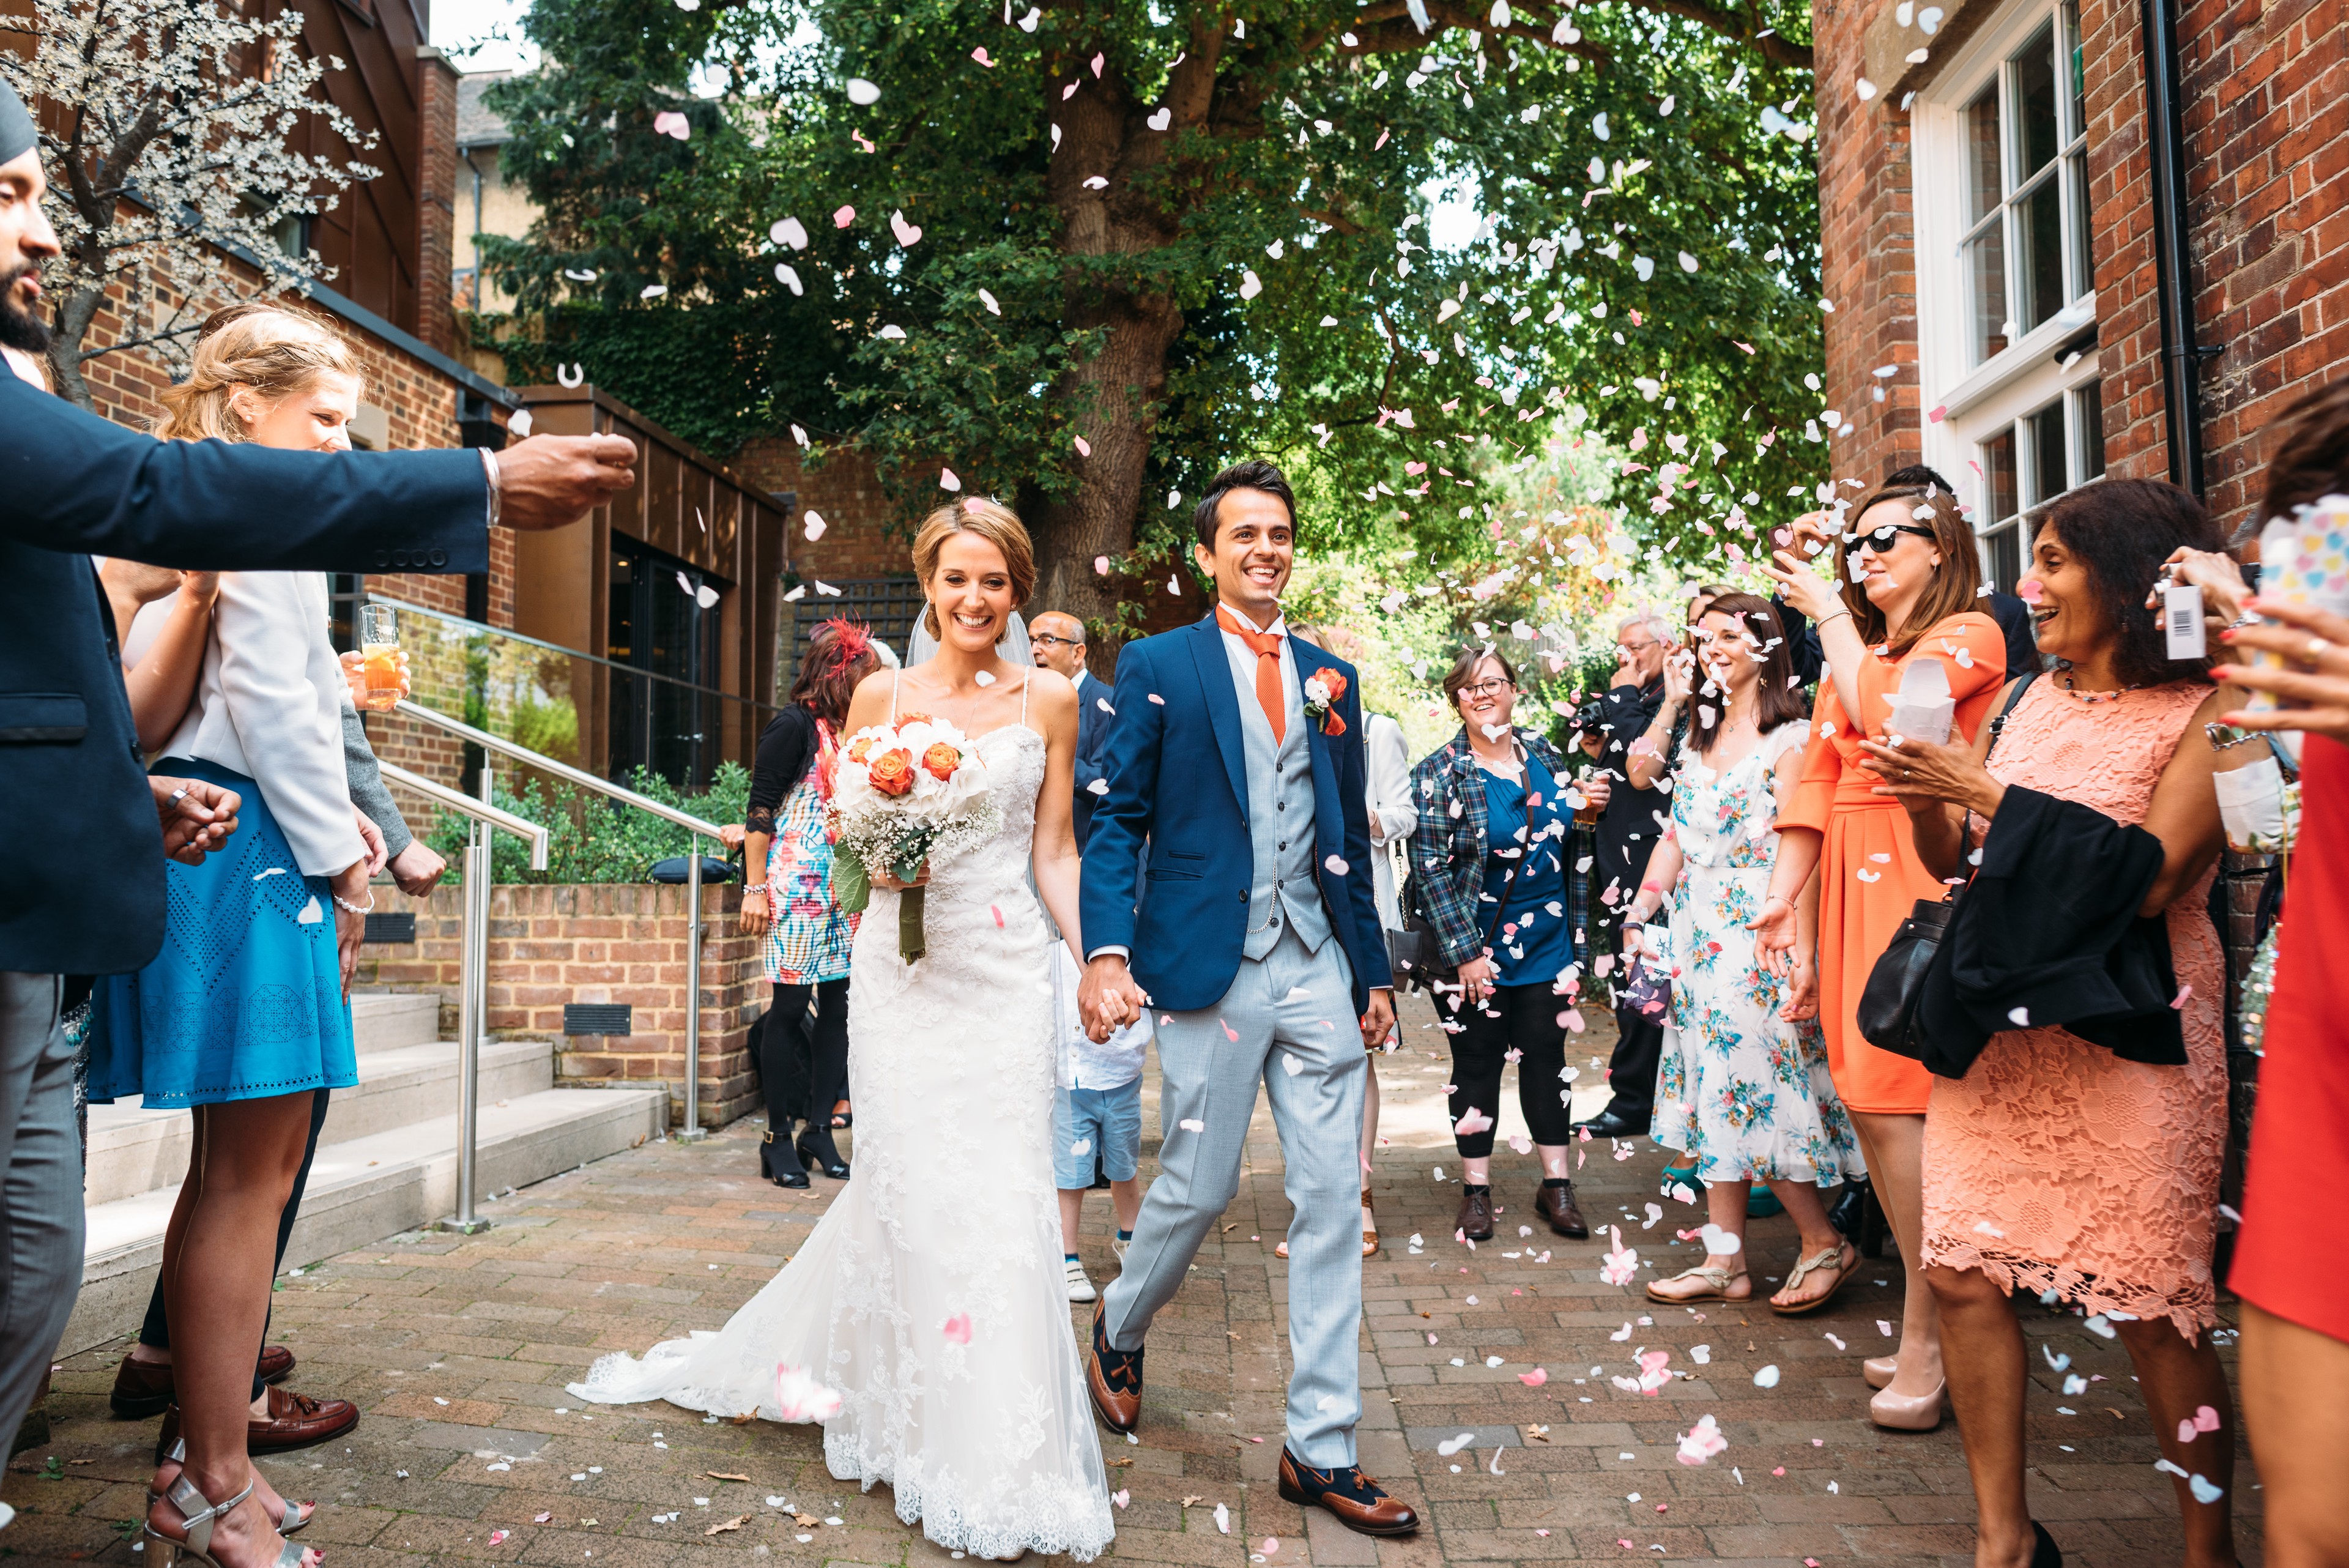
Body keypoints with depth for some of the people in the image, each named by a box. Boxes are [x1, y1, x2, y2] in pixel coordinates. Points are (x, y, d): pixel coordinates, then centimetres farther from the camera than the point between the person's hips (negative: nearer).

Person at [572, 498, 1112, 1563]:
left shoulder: (1048, 699, 6)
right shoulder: (880, 694, 7)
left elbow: (1055, 851, 6)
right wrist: (877, 856, -12)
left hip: (1005, 970, 0)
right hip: (897, 967, 1)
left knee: (1000, 1193, -3)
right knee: (905, 1187, 1)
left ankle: (1006, 1467, 13)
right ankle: (933, 1445, 21)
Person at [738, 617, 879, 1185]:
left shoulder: (850, 732, 13)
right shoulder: (794, 726, -7)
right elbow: (761, 809, -9)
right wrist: (756, 889, -13)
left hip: (842, 889, 7)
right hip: (795, 889, -7)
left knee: (838, 1002, 6)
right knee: (790, 1005, -2)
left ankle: (819, 1129, 15)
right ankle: (778, 1137, 8)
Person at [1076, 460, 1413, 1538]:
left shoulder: (1333, 678, 13)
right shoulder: (1157, 666, 2)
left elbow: (1350, 840, 15)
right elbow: (1118, 821, -3)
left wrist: (1373, 972, 15)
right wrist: (1106, 950, -16)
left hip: (1317, 971, 4)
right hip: (1209, 967, -4)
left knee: (1330, 1203, 4)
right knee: (1198, 1189, 6)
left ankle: (1321, 1450, 16)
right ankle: (1120, 1330, 38)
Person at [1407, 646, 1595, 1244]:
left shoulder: (1544, 754, 6)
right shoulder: (1438, 773, -9)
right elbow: (1430, 867, -13)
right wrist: (1464, 951, -16)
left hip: (1547, 941, 4)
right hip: (1477, 947, -4)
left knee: (1547, 1056, 9)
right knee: (1477, 1063, 6)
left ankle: (1555, 1184, 21)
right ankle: (1476, 1190, 18)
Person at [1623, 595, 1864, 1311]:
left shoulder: (1791, 740, -9)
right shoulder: (1701, 738, 15)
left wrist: (1803, 957, -23)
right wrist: (1639, 914, 7)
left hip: (1758, 940, -7)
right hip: (1699, 939, 7)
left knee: (1757, 1089, -5)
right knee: (1715, 1093, 8)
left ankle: (1825, 1244, 13)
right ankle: (1724, 1259, 15)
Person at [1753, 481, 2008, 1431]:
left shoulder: (1967, 636, 2)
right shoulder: (1848, 658, 23)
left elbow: (1883, 709, -15)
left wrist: (1827, 613, -1)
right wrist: (1782, 895, 8)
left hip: (1918, 877, -7)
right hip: (1850, 881, 7)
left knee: (1894, 1099, -13)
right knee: (1871, 1105, 5)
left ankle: (1926, 1345, -4)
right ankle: (1934, 1329, 15)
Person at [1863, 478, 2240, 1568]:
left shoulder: (2201, 716, -6)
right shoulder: (2038, 698, 12)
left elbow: (2147, 880, -19)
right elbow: (1954, 864, 14)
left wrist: (1991, 796, -17)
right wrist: (1929, 801, -6)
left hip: (2123, 1040, -6)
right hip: (1999, 1026, 6)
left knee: (2147, 1305, 1)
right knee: (1963, 1273, 3)